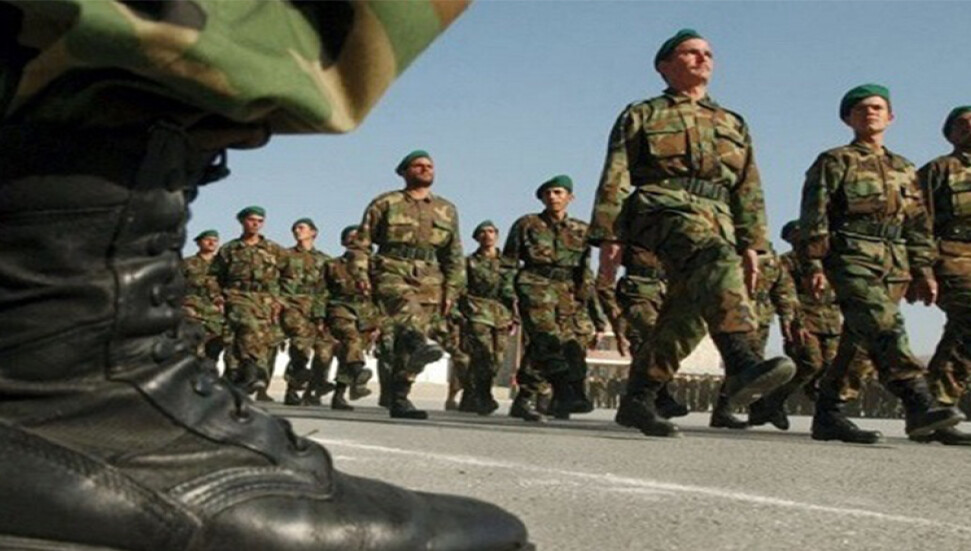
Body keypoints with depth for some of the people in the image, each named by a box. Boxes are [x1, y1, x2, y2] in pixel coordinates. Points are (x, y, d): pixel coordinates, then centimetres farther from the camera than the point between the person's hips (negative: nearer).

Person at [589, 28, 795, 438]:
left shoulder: (733, 125, 28)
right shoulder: (641, 116, 17)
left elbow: (748, 190, 22)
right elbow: (615, 181, 9)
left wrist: (751, 244, 10)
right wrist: (609, 238, -2)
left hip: (717, 220, 5)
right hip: (661, 205, -5)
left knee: (686, 317, -7)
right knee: (715, 256, -35)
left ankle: (637, 400, 7)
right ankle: (740, 365, -53)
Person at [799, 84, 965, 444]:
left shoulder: (904, 170, 23)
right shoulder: (834, 162, 6)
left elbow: (917, 224, 22)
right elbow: (814, 215, -2)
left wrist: (923, 271, 14)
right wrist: (815, 263, -12)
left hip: (894, 265, 6)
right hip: (852, 257, -6)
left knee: (860, 340, 3)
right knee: (884, 327, -22)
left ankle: (828, 416, 8)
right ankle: (919, 405, -33)